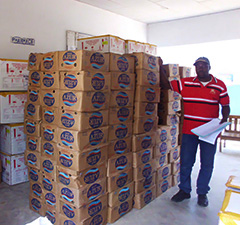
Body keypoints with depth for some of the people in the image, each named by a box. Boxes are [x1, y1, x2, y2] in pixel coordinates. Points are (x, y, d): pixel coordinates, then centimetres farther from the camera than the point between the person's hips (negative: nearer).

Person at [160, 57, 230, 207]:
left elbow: (225, 106, 5)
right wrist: (161, 69, -2)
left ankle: (202, 193, 28)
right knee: (185, 162, 9)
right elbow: (167, 85, 4)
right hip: (189, 130, 1)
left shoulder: (220, 85, 2)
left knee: (207, 164, 10)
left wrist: (224, 120, -11)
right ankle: (184, 190, 28)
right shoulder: (186, 83, 3)